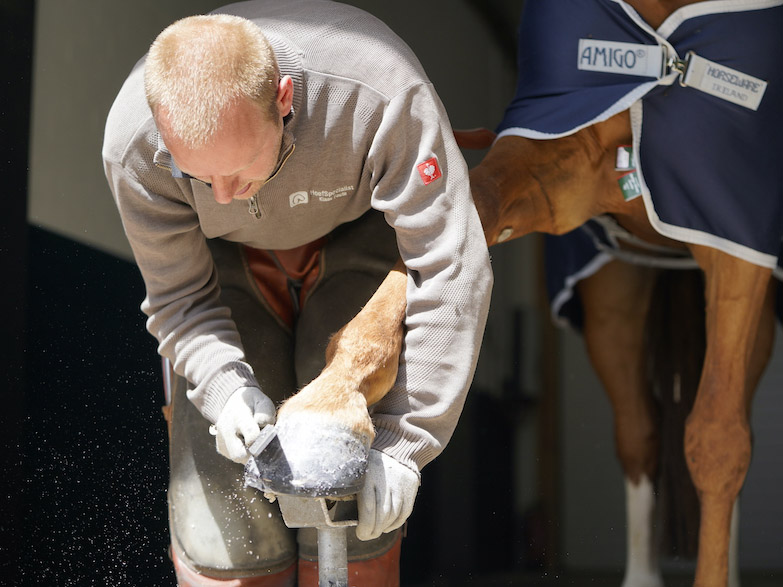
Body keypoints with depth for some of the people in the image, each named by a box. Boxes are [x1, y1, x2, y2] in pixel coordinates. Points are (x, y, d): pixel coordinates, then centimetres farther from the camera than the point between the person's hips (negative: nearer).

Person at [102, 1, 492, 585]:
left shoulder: (378, 89, -39)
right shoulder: (134, 139, -31)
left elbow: (453, 274, -33)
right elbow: (181, 297, -15)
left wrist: (403, 447, -33)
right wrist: (227, 388, -35)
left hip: (356, 246, -1)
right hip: (226, 263, 1)